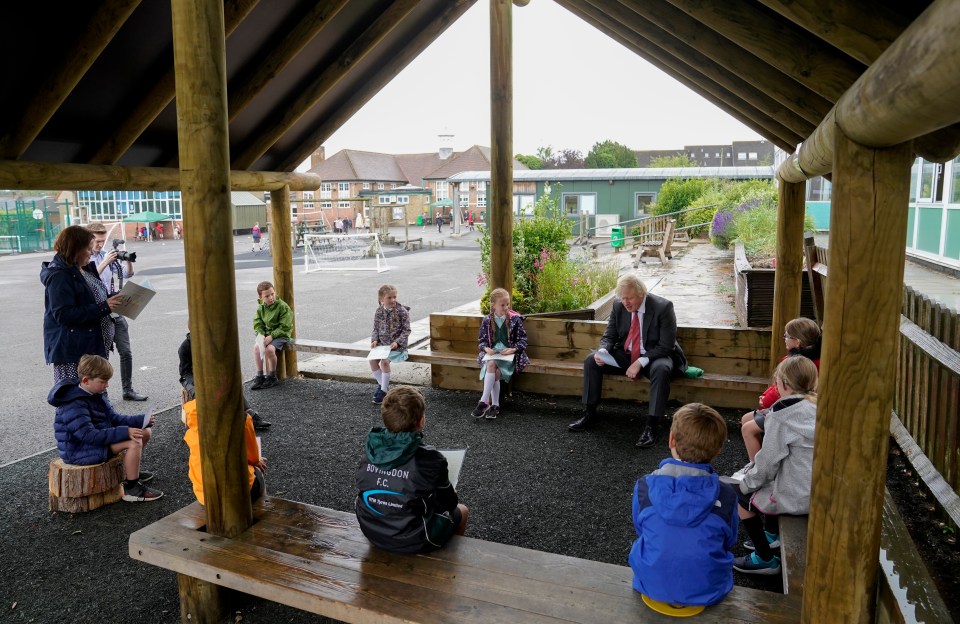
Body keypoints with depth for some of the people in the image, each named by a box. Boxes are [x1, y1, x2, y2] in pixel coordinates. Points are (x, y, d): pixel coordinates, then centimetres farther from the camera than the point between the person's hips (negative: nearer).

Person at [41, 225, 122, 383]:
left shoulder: (85, 268, 12)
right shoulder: (59, 276, -15)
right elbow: (63, 315, -22)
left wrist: (111, 301, 7)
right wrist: (103, 307, -22)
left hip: (94, 345, 9)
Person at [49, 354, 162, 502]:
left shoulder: (96, 394, 4)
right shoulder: (74, 405, -26)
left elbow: (114, 419, 8)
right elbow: (89, 436, -32)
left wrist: (142, 420, -6)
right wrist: (124, 432, -35)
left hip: (100, 438, 10)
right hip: (80, 450, -10)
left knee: (145, 432, 8)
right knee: (134, 442, -26)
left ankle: (131, 472, 27)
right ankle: (131, 489, -14)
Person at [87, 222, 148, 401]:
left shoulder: (107, 255, 11)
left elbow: (127, 274, 10)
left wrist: (128, 260, -8)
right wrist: (105, 262, -28)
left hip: (116, 312, 6)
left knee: (126, 353, 10)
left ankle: (128, 390, 21)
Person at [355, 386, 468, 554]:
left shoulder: (371, 450, -10)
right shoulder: (430, 459, -24)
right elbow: (448, 504, -10)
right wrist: (451, 496, 15)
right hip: (411, 541, -5)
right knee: (462, 510, 23)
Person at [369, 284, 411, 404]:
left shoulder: (402, 311, -11)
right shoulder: (379, 312, 2)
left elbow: (406, 330, -8)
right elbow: (376, 329, 11)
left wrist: (397, 342, -19)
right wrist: (374, 340, -7)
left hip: (397, 345, -5)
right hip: (382, 343, 5)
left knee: (384, 361, -25)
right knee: (372, 360, -16)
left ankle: (384, 390, -9)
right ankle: (381, 384, 7)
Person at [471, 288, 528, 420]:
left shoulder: (515, 319, -1)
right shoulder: (487, 320, 5)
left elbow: (523, 339, 1)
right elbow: (482, 340, 11)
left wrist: (513, 349, -16)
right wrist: (486, 348, -10)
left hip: (509, 354, -2)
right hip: (492, 353, 2)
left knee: (491, 365, -30)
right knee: (491, 366, -30)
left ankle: (484, 401, -24)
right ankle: (495, 405, -24)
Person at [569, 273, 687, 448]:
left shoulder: (663, 307, -19)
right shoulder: (618, 306, -5)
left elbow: (666, 346, -19)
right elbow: (609, 336, 4)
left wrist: (640, 363, -28)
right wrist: (603, 351, -20)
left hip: (654, 357, -5)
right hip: (625, 355, 5)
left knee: (661, 370, -38)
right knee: (591, 360, -13)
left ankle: (652, 425, -30)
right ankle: (589, 414, -4)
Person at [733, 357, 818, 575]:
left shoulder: (783, 414, -20)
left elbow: (768, 461, -16)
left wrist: (748, 482, 2)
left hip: (798, 497, -8)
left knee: (742, 497, 10)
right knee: (770, 485, 30)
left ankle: (765, 559, 18)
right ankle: (773, 535, 46)